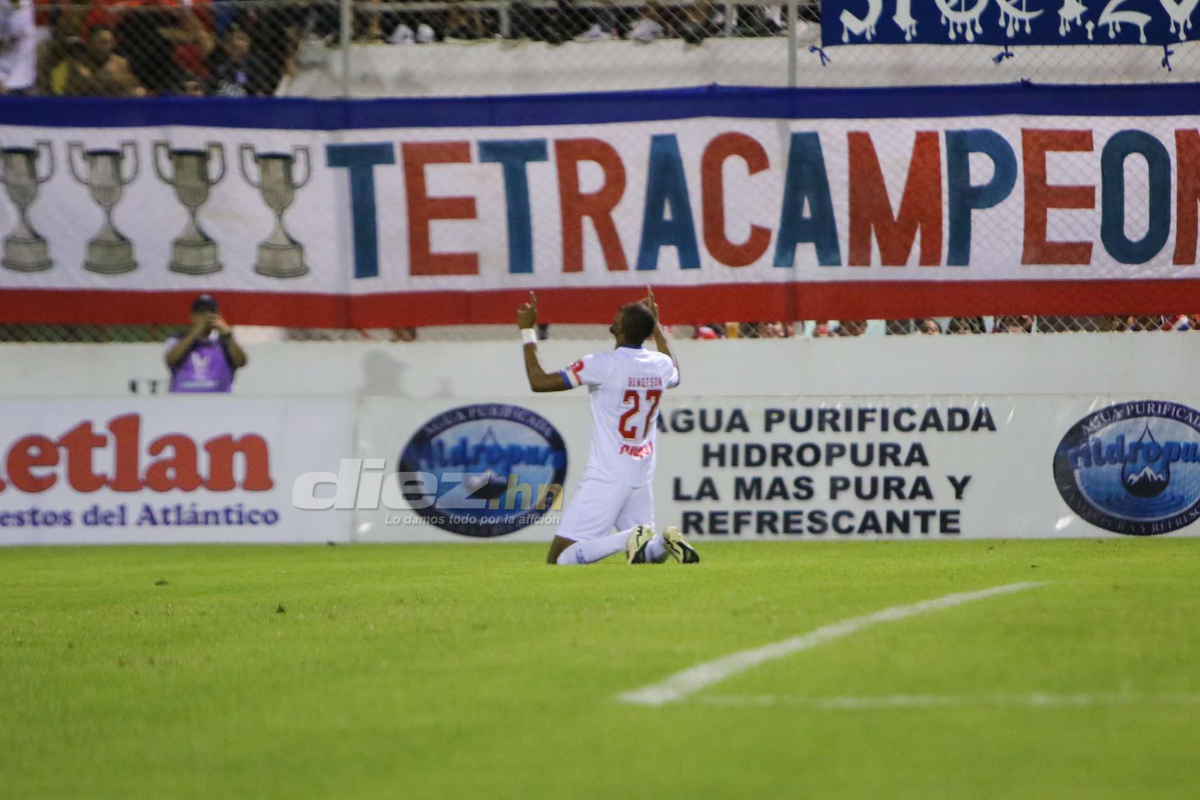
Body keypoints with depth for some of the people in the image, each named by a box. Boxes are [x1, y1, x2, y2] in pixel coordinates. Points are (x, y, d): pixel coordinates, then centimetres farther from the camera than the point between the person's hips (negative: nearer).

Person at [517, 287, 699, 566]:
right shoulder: (661, 365, 4)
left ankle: (630, 540, -25)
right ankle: (663, 543, -12)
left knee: (559, 560, -7)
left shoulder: (603, 365, -15)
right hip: (643, 477, 7)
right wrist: (656, 326, 40)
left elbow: (539, 381, -14)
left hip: (606, 477, -7)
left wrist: (527, 332, -3)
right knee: (648, 555, 22)